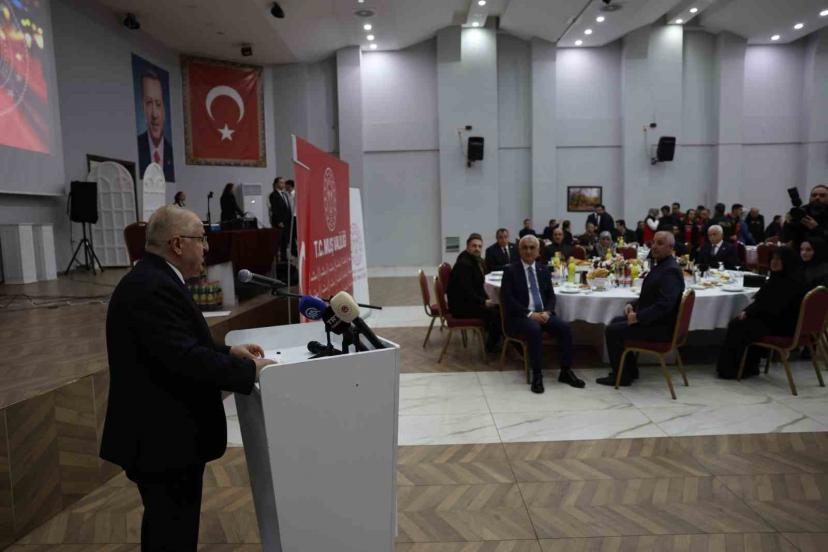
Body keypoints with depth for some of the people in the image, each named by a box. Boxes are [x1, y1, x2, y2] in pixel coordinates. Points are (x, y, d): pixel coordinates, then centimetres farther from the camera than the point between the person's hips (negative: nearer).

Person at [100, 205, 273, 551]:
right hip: (163, 437, -11)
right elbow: (185, 359, -31)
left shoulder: (154, 279, 9)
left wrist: (230, 352, 6)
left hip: (164, 431, 11)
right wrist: (250, 371, -21)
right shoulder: (154, 289, -25)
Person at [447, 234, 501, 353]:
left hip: (470, 301, 9)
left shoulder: (477, 262, 11)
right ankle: (491, 346, 1)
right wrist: (484, 302, -16)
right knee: (496, 313, -17)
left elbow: (479, 286, 14)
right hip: (461, 306, -9)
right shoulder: (463, 264, -18)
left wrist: (487, 300, -3)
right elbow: (466, 290, -24)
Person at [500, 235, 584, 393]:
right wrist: (529, 313, -19)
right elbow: (508, 299, -11)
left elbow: (551, 295, 12)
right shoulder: (510, 271, -2)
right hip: (520, 316, -5)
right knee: (535, 330, -35)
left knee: (565, 328, -20)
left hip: (543, 313, 5)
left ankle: (566, 371, -5)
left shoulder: (543, 270, 14)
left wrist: (547, 312, -10)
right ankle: (537, 375, -24)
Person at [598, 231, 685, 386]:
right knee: (616, 322, 18)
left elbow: (664, 305, -30)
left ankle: (622, 376, 1)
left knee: (612, 331, -13)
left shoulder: (670, 271, -21)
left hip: (662, 327, -11)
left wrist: (638, 317, -24)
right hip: (653, 320, 11)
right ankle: (630, 370, 24)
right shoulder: (661, 265, 12)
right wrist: (633, 305, 4)